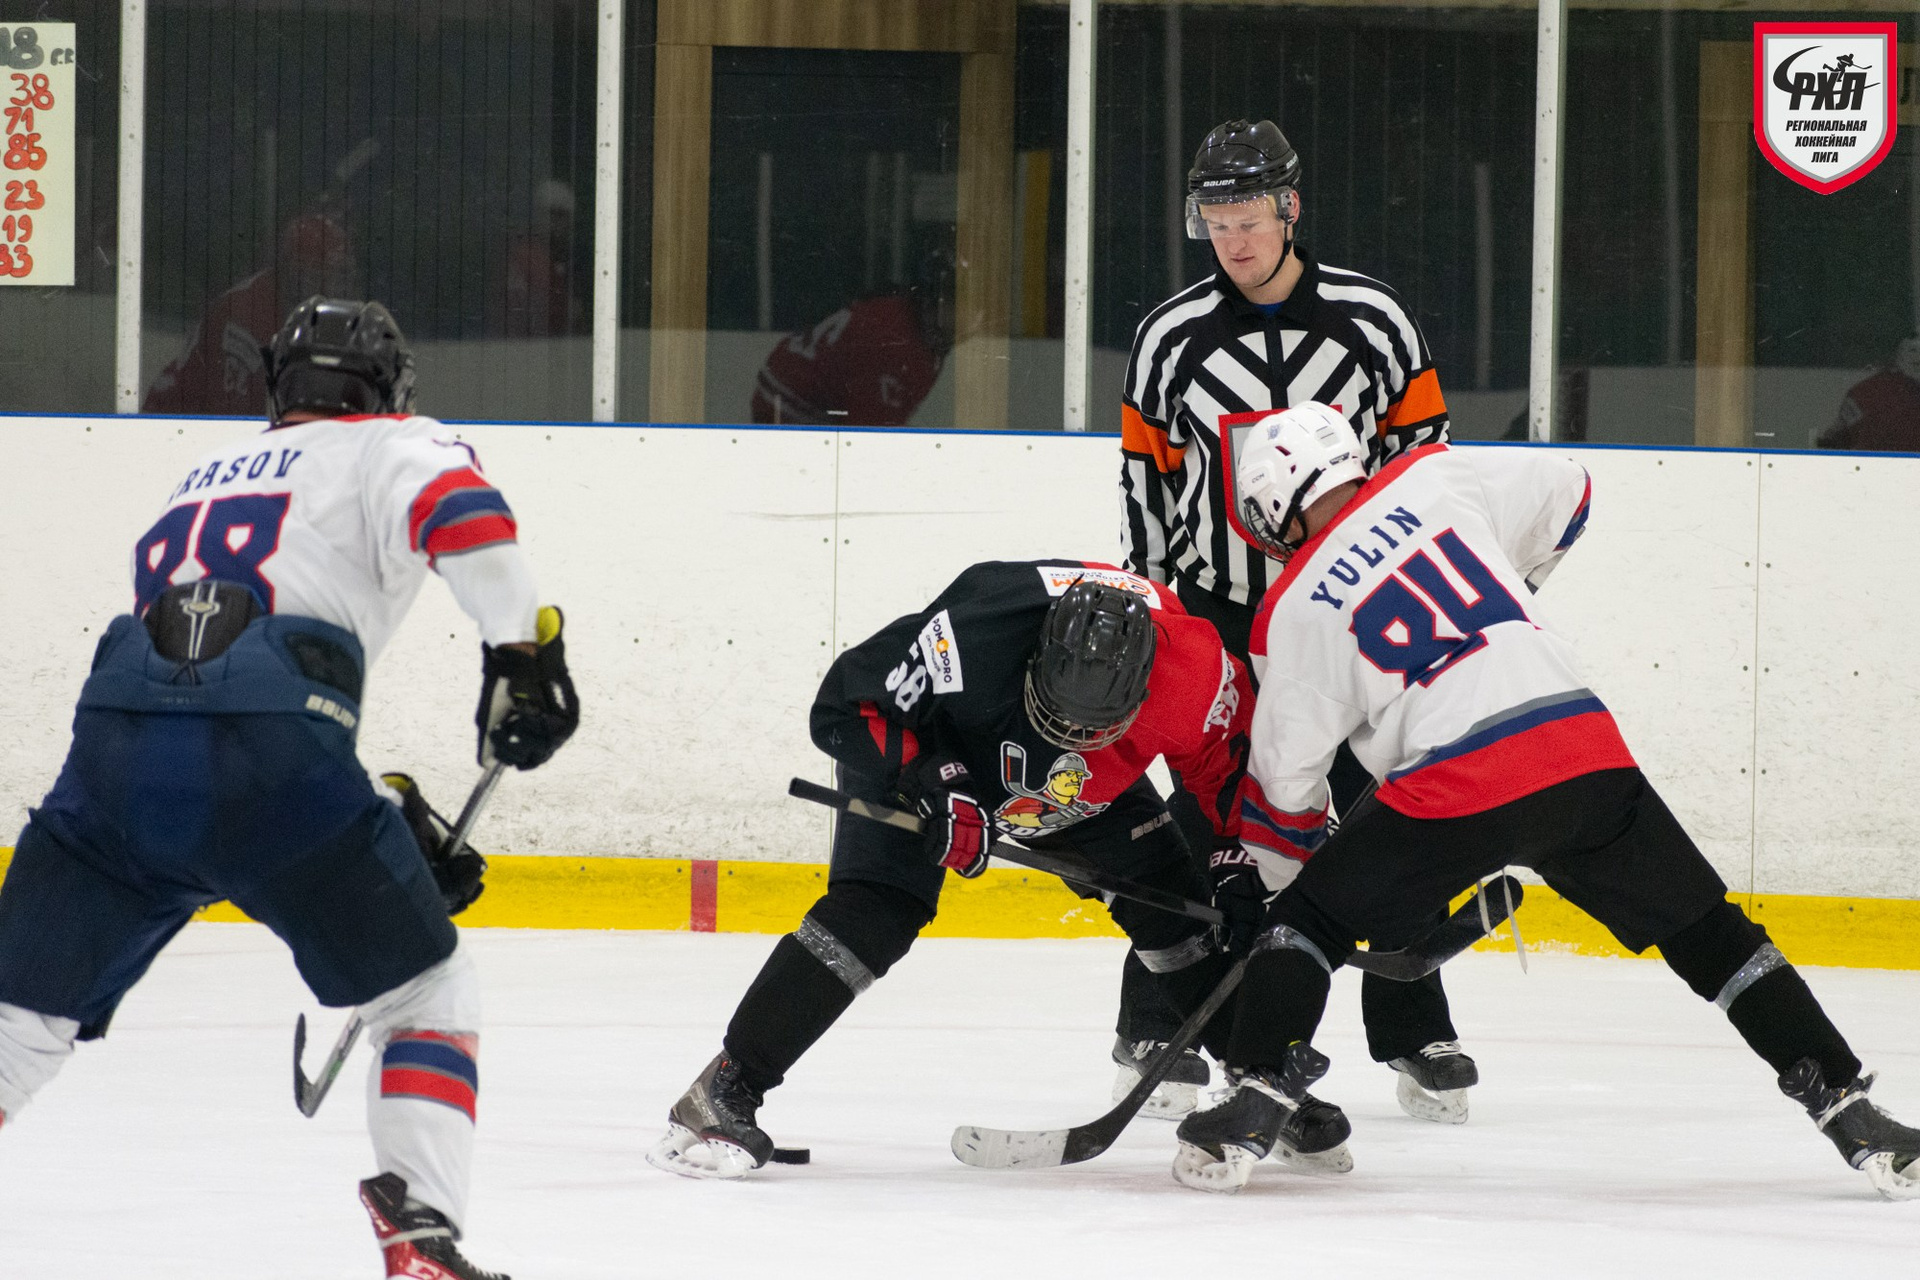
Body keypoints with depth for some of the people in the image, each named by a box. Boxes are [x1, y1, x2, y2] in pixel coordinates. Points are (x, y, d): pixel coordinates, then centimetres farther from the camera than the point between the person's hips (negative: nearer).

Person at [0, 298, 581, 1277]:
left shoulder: (203, 479, 37)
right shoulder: (391, 448, 19)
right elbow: (460, 508, -7)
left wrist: (400, 827, 38)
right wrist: (520, 647, -11)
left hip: (116, 753, 4)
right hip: (267, 763, -4)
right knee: (427, 994, 13)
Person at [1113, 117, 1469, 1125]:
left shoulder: (1373, 321, -3)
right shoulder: (1172, 338, -1)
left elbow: (1423, 452, 4)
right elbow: (1146, 477, 7)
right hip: (1219, 613, -1)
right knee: (1216, 826, -8)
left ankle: (1415, 1037, 10)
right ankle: (1156, 1033, 2)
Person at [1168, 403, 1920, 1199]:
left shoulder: (1298, 610, 7)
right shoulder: (1435, 481, 13)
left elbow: (1286, 770, 12)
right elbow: (1564, 494, 26)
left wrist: (1295, 831, 32)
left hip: (1458, 790, -3)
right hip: (1589, 755, 3)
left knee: (1310, 918, 14)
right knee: (1708, 935, 15)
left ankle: (1255, 1099, -3)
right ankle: (1846, 1109, 11)